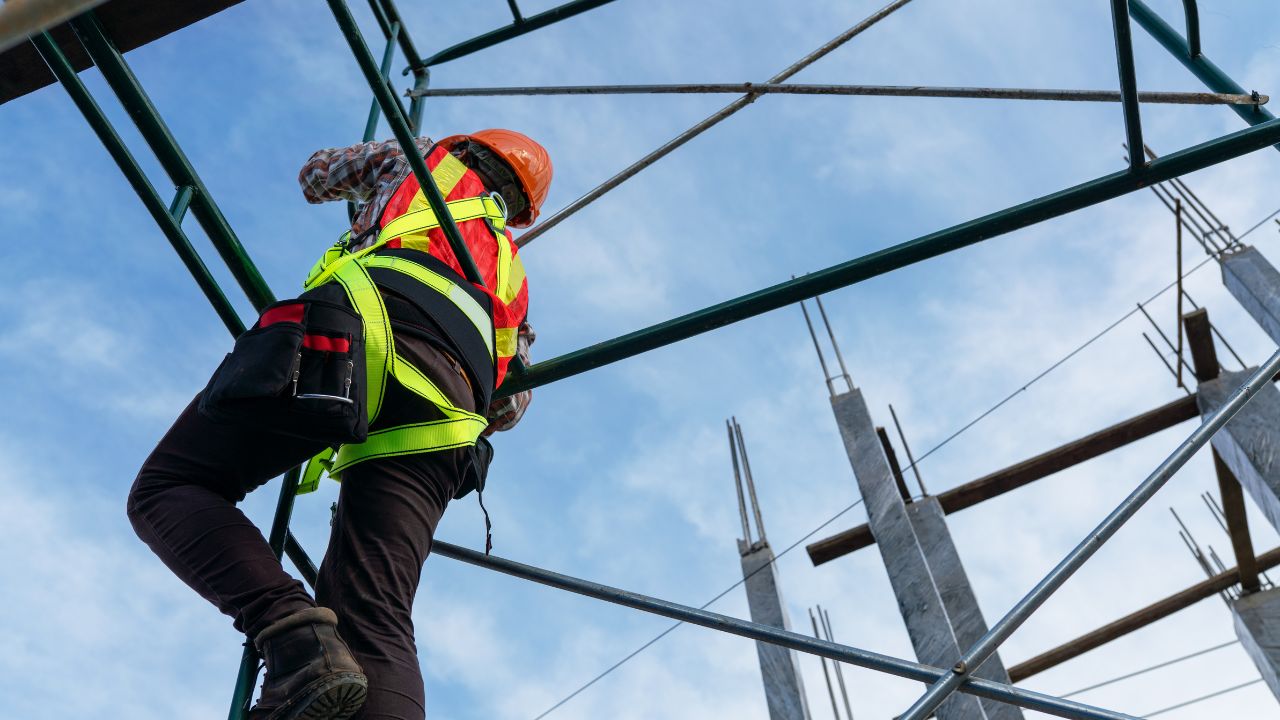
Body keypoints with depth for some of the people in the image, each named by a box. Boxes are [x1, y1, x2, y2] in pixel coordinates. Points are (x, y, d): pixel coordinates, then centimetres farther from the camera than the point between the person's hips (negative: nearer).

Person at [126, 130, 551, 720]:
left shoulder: (426, 158, 34)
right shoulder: (510, 274, 40)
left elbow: (315, 175, 50)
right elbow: (509, 405, 37)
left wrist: (368, 192, 70)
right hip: (449, 400, 4)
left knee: (166, 489, 4)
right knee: (375, 625, -5)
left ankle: (293, 630, -22)